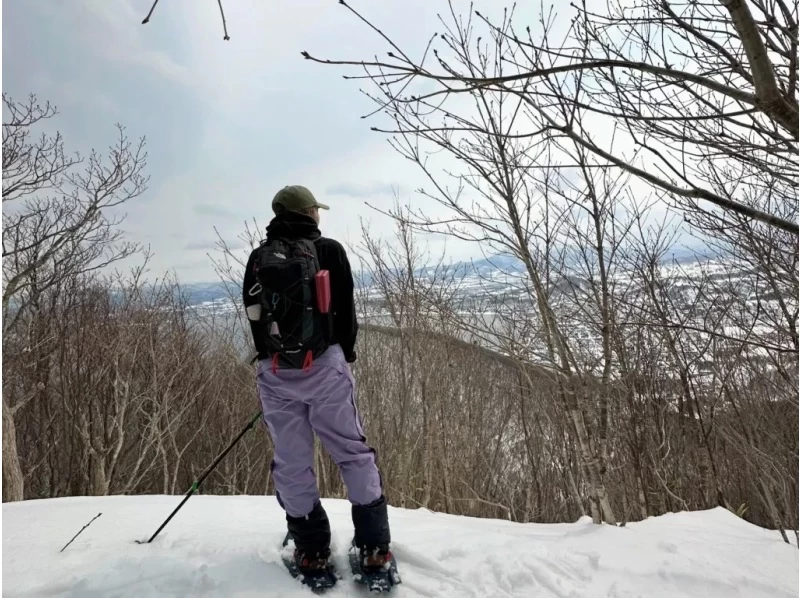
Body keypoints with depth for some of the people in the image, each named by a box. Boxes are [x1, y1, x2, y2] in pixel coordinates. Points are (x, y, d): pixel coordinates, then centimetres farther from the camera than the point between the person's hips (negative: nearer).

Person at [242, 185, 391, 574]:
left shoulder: (258, 258, 10)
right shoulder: (329, 250, 0)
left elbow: (253, 315, 11)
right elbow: (345, 309, 0)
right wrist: (346, 354, 13)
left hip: (274, 369, 3)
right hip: (323, 364, -3)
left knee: (291, 460, 10)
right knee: (353, 452, 6)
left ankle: (311, 547, 18)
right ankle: (373, 544, 11)